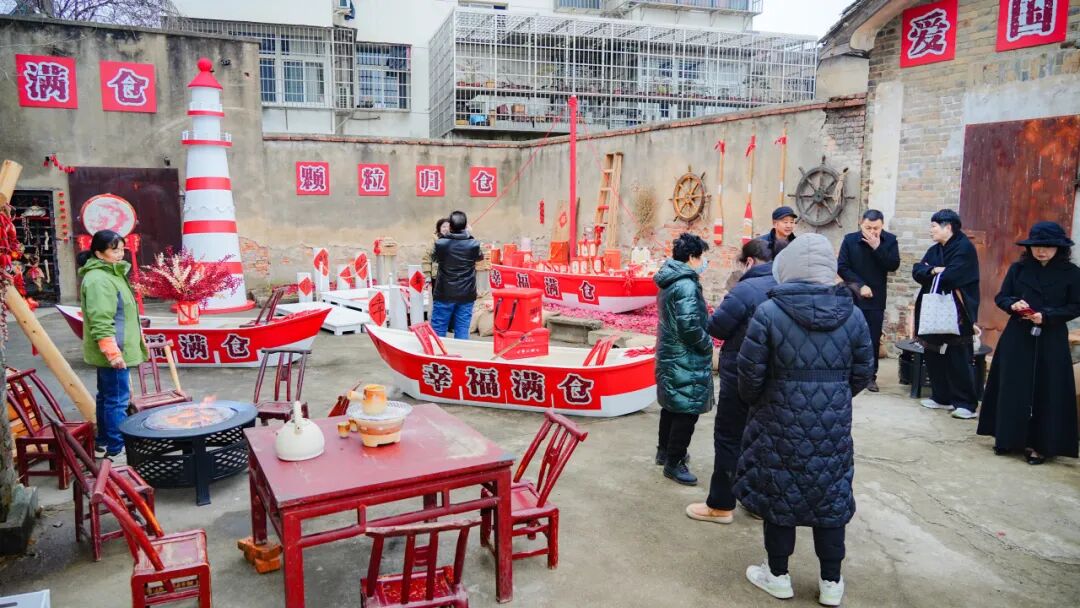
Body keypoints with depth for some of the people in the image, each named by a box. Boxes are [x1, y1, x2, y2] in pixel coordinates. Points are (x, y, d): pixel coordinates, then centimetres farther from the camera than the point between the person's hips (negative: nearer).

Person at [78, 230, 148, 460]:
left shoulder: (111, 273, 15)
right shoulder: (98, 280, -18)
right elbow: (100, 322, -24)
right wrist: (113, 352, -26)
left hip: (112, 351, 11)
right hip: (111, 352, -11)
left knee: (106, 397, 18)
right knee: (118, 400, -7)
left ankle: (103, 441, 28)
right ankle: (116, 450, -1)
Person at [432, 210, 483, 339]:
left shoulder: (440, 243, -11)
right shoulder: (473, 244, -8)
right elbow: (480, 257, 15)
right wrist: (469, 235, 22)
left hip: (445, 294, -1)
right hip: (466, 295, 1)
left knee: (438, 330, 8)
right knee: (462, 331, 7)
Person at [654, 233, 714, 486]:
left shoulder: (669, 281, 10)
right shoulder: (686, 285, -21)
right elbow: (689, 325, -28)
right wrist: (707, 344, -13)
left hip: (670, 355, 10)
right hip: (686, 360, -10)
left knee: (672, 406, 22)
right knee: (687, 411, 0)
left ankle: (664, 451, 35)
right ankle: (674, 463, 9)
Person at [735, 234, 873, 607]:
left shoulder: (769, 312, -14)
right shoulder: (852, 314, -2)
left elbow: (750, 372, -11)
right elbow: (862, 372, 5)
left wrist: (753, 400, 10)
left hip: (781, 423, -3)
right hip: (833, 426, 3)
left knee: (778, 494, 12)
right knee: (830, 497, 15)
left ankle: (778, 576, 26)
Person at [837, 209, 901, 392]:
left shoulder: (890, 240, -1)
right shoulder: (850, 240, -4)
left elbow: (893, 266, -11)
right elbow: (842, 267, -7)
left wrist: (877, 247, -20)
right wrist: (860, 285, -15)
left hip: (876, 299, 1)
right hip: (852, 297, -1)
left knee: (873, 339, 2)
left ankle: (871, 376, 10)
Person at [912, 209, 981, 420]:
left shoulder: (964, 248, -10)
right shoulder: (934, 250, 15)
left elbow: (951, 276, -22)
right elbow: (917, 271, 4)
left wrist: (930, 272, -5)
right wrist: (934, 271, -15)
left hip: (957, 316, -8)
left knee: (958, 359, -5)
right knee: (932, 355, 10)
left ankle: (966, 404, 3)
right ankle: (942, 397, 21)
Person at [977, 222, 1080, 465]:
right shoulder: (1018, 268, 3)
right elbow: (1001, 298, 6)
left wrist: (1046, 316, -16)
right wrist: (1013, 304, -15)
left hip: (1051, 341, -1)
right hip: (1017, 338, 2)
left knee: (1047, 393, 2)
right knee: (1012, 389, 4)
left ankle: (1041, 445, 11)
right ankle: (1008, 438, 15)